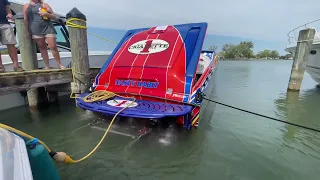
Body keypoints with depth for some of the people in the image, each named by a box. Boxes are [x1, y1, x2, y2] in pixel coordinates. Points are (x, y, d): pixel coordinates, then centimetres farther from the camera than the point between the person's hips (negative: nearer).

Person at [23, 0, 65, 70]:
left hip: (48, 28, -2)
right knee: (42, 47, 4)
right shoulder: (26, 6, 13)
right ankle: (47, 66, 7)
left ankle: (59, 65, 0)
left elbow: (54, 17, 5)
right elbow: (26, 19, 12)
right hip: (36, 30, 2)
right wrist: (27, 31, 9)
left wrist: (46, 14, -13)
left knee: (53, 47, -8)